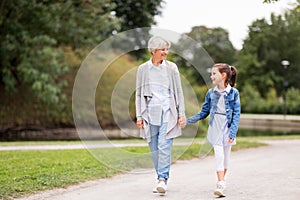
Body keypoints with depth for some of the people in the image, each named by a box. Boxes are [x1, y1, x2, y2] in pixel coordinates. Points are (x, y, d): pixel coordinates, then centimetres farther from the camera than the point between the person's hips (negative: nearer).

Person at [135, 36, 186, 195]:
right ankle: (161, 179, 16)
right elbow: (139, 94, 9)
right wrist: (139, 116, 3)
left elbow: (178, 92, 7)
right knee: (154, 149, 5)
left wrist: (181, 114, 2)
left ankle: (162, 180, -14)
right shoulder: (143, 69, 5)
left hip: (168, 112, -2)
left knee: (164, 147, -13)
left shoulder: (171, 67, 4)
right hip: (150, 113, 2)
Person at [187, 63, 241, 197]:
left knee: (226, 156, 7)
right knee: (219, 155, -9)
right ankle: (220, 185, -10)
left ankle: (222, 180, 24)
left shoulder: (233, 93, -4)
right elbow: (204, 112, 11)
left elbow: (236, 114, -6)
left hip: (228, 127, -1)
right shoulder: (211, 93, 5)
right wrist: (188, 121, 3)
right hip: (215, 128, 1)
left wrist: (232, 133, -13)